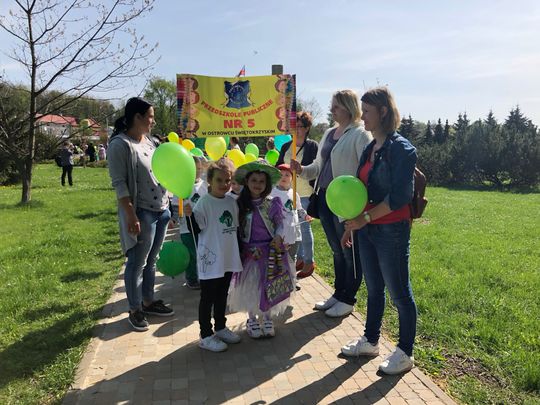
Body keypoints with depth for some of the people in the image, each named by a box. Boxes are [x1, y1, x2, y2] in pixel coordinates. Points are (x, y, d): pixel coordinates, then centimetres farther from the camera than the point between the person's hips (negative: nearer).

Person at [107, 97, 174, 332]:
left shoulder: (149, 141, 12)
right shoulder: (120, 144, -12)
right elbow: (120, 184, -16)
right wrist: (131, 216, -21)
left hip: (161, 209, 8)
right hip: (142, 213, -8)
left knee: (151, 261, 17)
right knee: (137, 263, 3)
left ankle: (148, 302, 31)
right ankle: (135, 310, 19)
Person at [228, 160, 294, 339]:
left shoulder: (272, 203, -3)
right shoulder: (240, 204, -5)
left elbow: (280, 223, 3)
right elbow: (236, 229, -2)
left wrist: (278, 237, -17)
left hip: (270, 251, 1)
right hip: (250, 252, -1)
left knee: (269, 286, 7)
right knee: (250, 286, 6)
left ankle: (267, 318, 27)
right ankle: (252, 319, 26)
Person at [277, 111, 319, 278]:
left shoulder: (312, 146, -5)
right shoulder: (285, 146, 11)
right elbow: (279, 166, 16)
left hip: (305, 194, -6)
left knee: (304, 227, -2)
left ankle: (309, 261, 11)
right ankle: (299, 258, 24)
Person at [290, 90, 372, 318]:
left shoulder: (359, 134, -9)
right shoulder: (329, 134, 15)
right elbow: (319, 166, 19)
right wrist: (302, 170, 1)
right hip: (325, 198, 8)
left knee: (350, 252, 7)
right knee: (337, 250, 18)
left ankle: (348, 299, 21)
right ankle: (338, 294, 32)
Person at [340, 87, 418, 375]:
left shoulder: (401, 148, -13)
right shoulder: (370, 149, 10)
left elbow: (399, 197, -19)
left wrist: (365, 217, -19)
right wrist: (351, 226, 13)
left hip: (392, 231, -7)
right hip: (367, 229, 8)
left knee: (399, 293, 6)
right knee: (374, 289, 19)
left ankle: (405, 353, 23)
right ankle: (370, 341, 35)